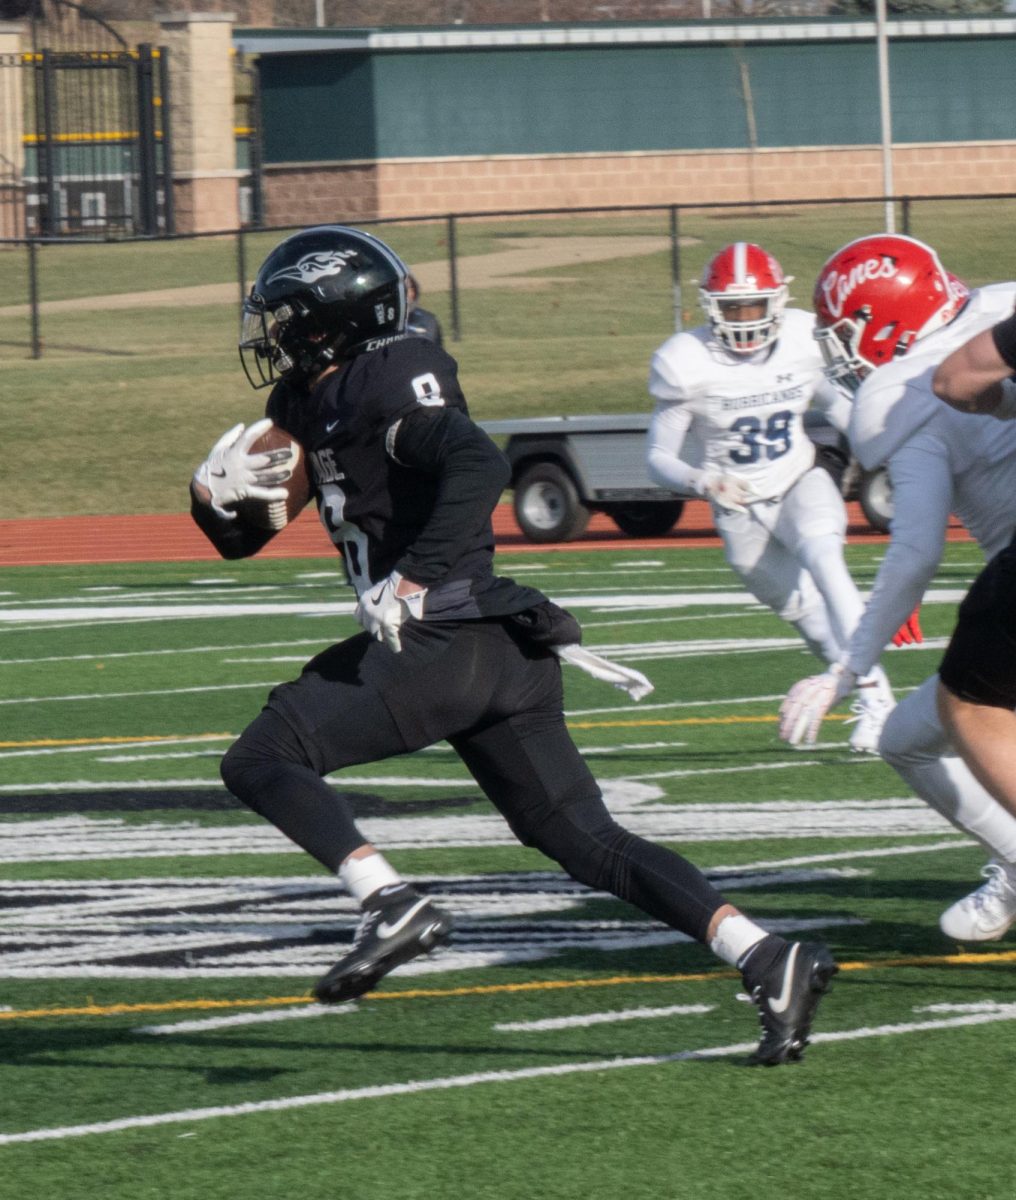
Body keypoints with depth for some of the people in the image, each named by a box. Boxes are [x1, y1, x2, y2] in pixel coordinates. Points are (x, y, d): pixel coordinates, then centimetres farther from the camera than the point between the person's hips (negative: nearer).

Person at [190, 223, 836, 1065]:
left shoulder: (388, 386, -9)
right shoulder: (306, 406, 19)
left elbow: (480, 466, -27)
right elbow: (241, 539, 26)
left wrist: (412, 581, -28)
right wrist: (217, 494, 5)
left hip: (446, 643, -10)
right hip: (500, 659, 10)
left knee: (260, 761, -7)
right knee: (588, 843, 4)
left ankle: (392, 905, -22)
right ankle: (766, 958, -6)